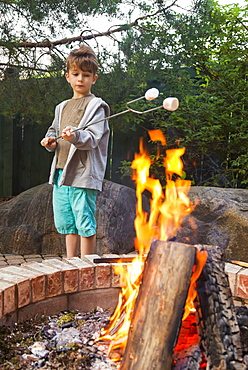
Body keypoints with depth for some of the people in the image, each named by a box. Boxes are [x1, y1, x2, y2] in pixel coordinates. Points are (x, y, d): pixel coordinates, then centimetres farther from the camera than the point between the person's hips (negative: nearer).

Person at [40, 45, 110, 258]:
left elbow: (92, 138, -13)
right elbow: (54, 131, 26)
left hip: (83, 174, -7)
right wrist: (51, 141, 3)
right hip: (60, 172, 7)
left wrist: (75, 136, -33)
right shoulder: (62, 107, 20)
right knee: (66, 222, 13)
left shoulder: (96, 106, -2)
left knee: (84, 222, -3)